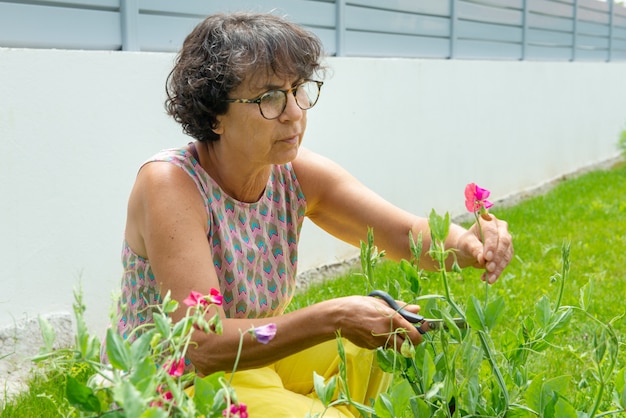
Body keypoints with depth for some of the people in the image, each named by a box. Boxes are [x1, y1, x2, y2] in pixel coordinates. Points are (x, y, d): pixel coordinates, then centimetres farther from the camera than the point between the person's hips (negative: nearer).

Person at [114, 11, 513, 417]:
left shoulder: (298, 174, -7)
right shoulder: (170, 184, -26)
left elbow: (406, 234, -10)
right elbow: (202, 346, -31)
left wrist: (465, 242, -33)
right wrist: (333, 318, -38)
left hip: (259, 354, 7)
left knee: (398, 337, -6)